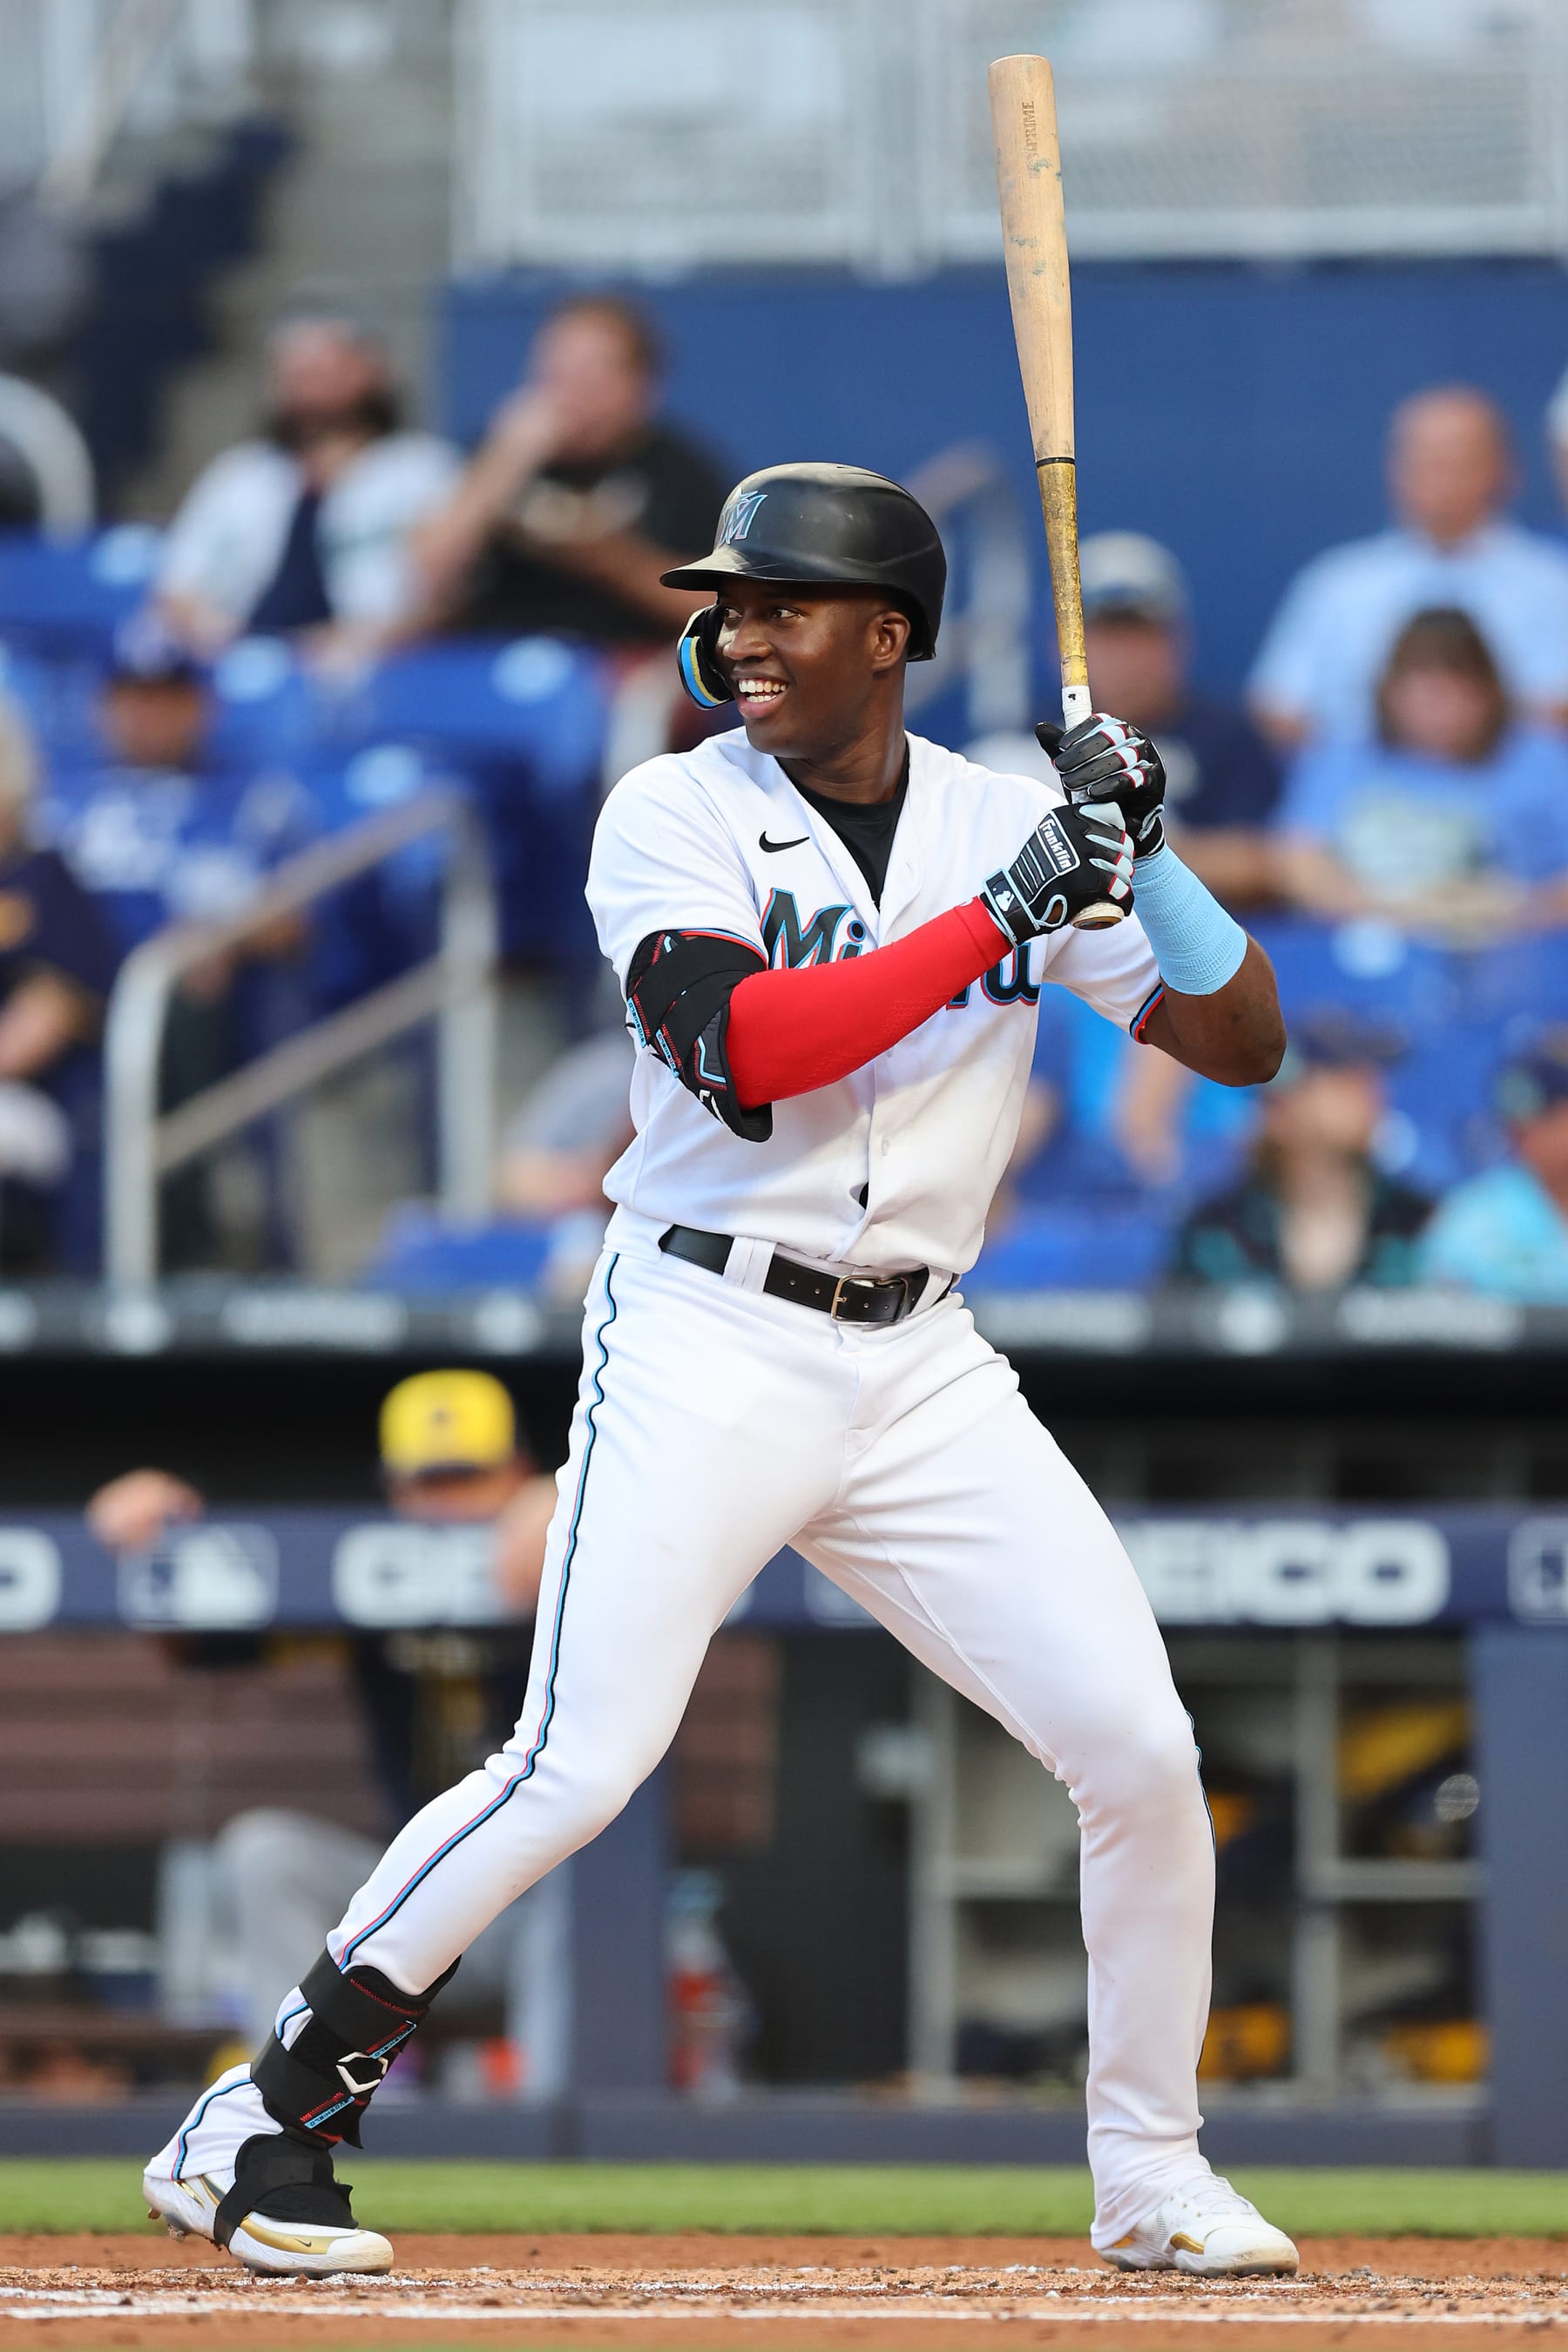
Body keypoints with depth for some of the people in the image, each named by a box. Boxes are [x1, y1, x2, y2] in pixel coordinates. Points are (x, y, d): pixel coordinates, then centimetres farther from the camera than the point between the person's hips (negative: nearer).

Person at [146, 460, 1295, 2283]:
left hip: (920, 1365, 4)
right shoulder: (674, 816, -4)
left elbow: (1244, 1041, 7)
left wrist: (1143, 854, -10)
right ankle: (262, 2123, -6)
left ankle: (1153, 2183, 14)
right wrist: (1003, 914, -22)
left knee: (1141, 1753, -2)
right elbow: (748, 1051, -21)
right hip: (706, 1345, -4)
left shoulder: (1007, 821, 6)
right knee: (577, 1767, -15)